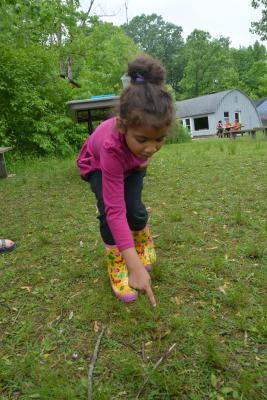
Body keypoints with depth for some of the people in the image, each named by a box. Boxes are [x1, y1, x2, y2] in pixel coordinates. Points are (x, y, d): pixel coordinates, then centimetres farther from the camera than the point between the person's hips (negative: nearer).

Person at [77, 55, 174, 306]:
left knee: (134, 209, -15)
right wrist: (135, 267, -48)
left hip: (132, 163, 3)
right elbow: (115, 210, -46)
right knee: (109, 210, -24)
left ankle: (143, 239, 19)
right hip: (97, 164, -3)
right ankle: (115, 261, 0)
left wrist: (144, 159, -13)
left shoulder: (147, 126, -35)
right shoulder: (112, 147, -47)